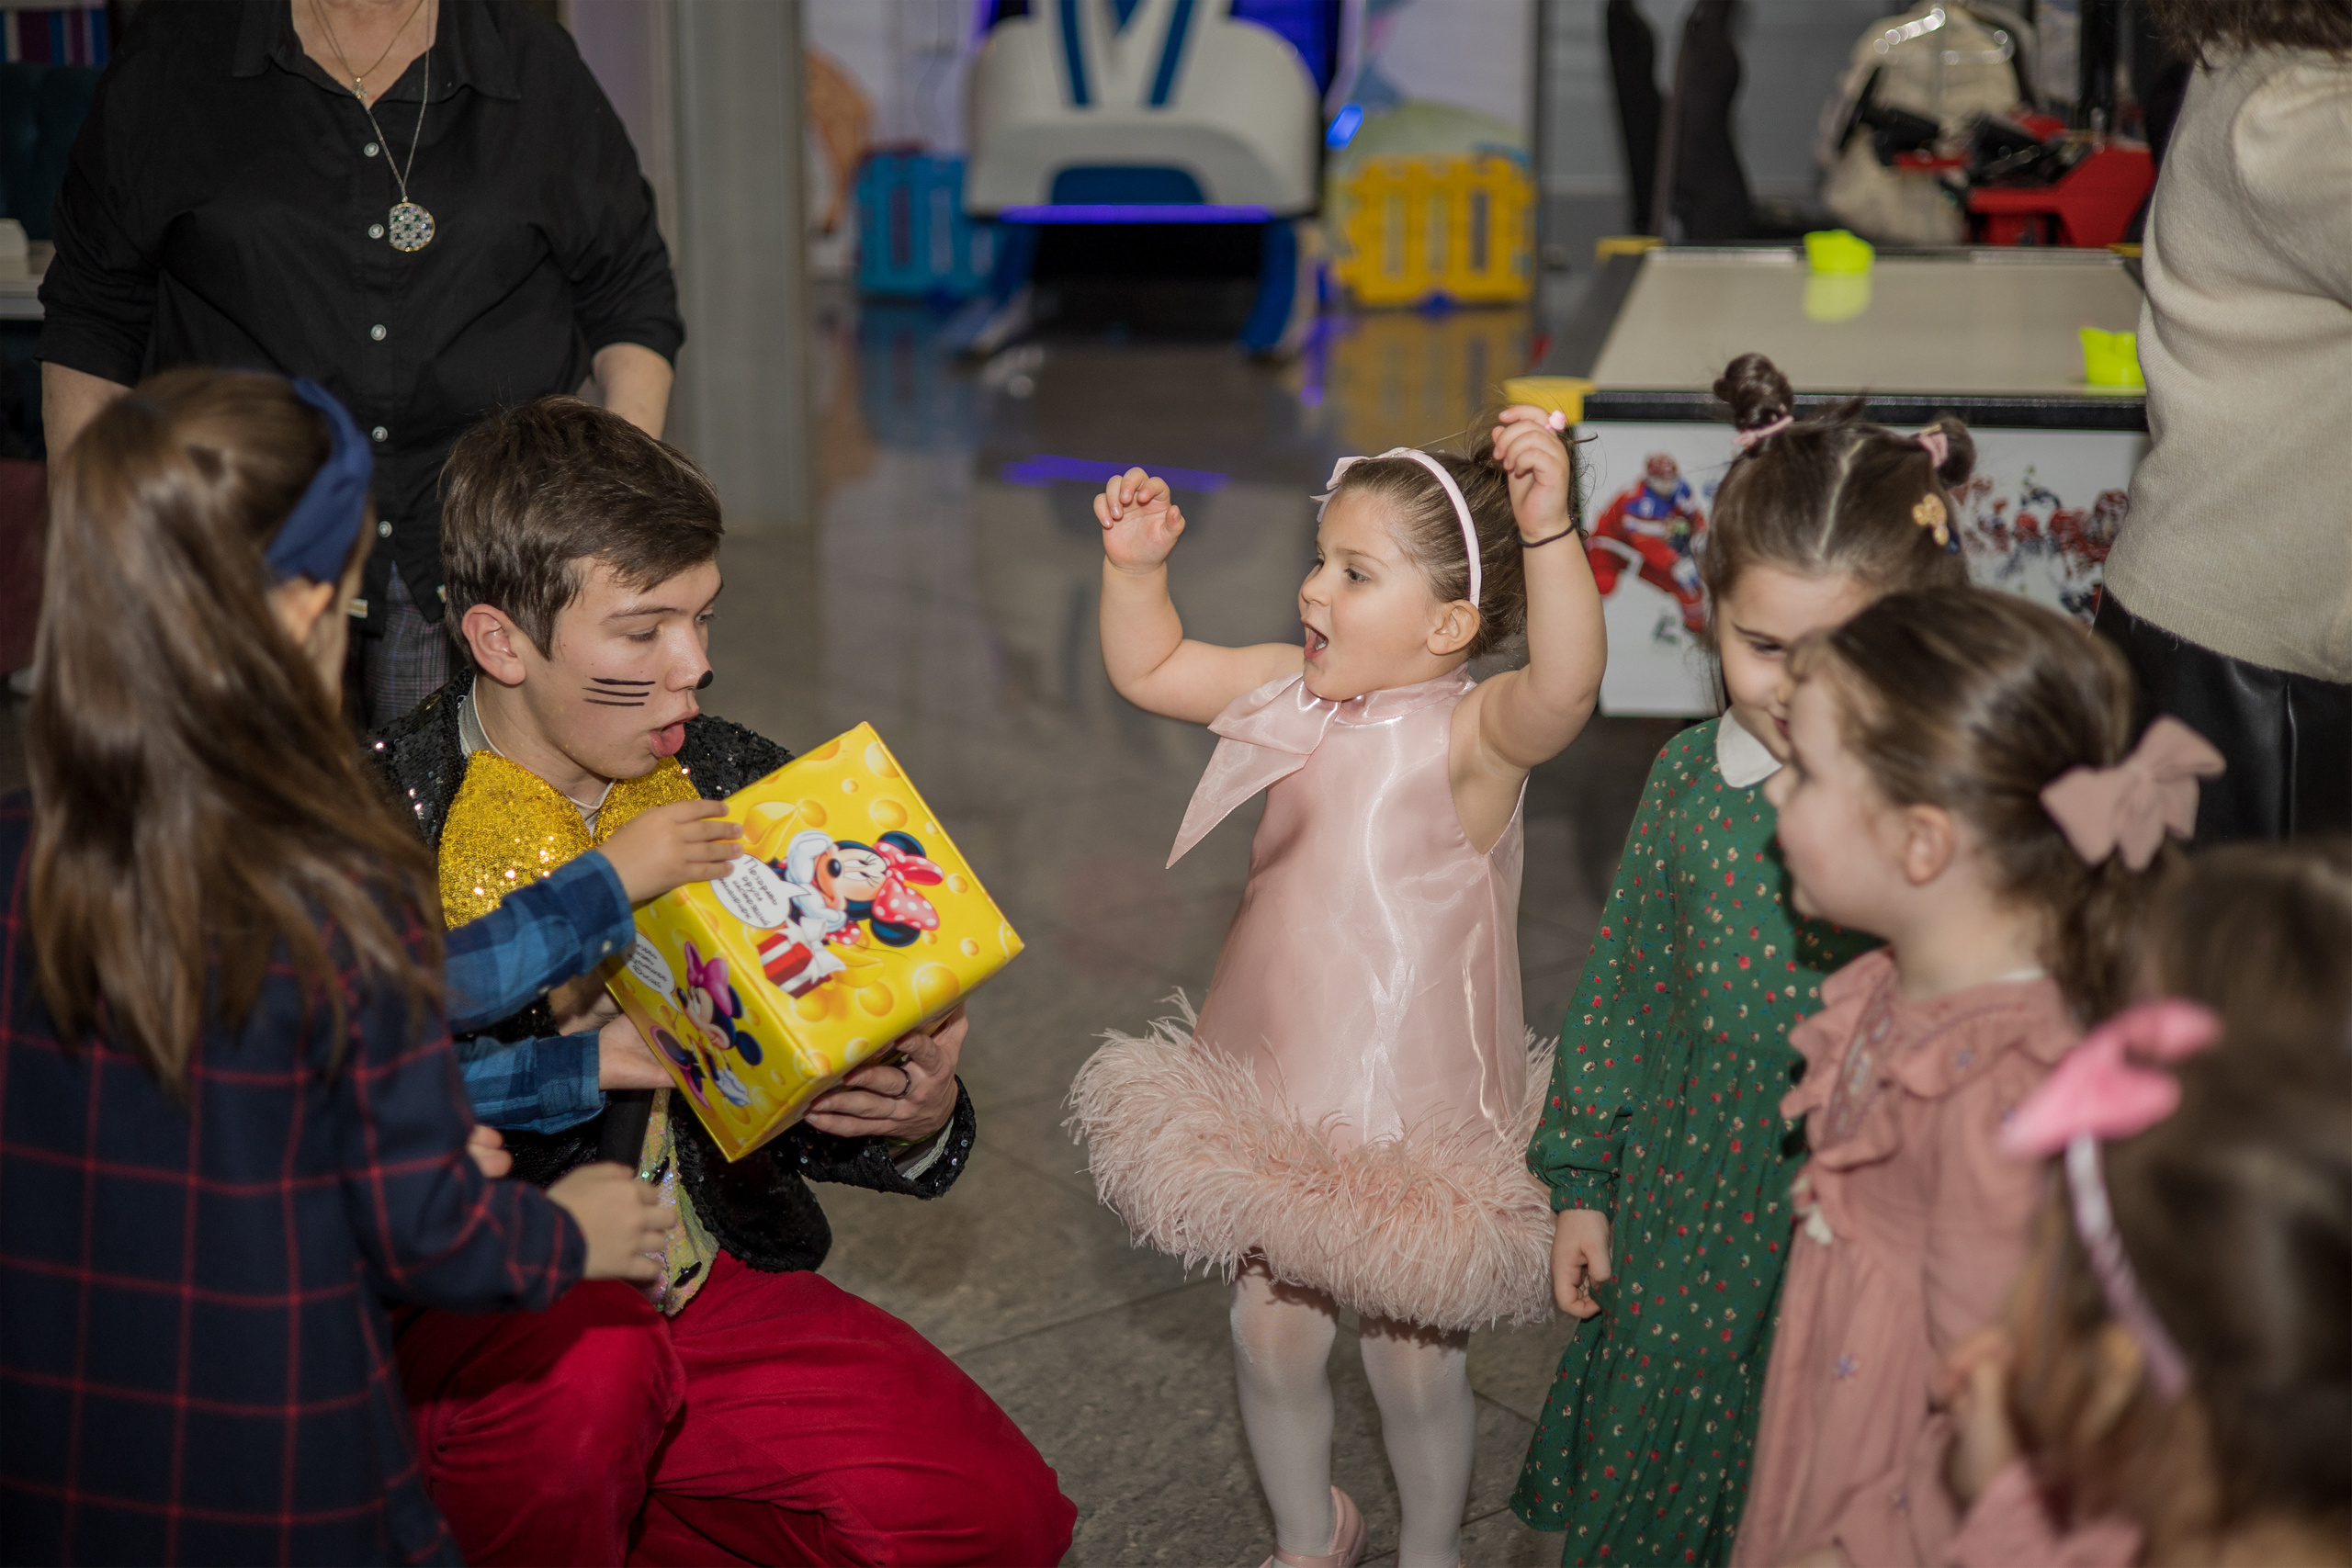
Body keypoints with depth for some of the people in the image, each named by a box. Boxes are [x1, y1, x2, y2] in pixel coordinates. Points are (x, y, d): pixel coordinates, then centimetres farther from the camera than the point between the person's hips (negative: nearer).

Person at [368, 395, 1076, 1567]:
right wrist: (576, 1065, -27)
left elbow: (799, 1104, 9)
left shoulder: (746, 792, 2)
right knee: (590, 1362, -38)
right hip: (463, 1315, -5)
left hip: (713, 1283, 5)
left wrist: (917, 1120, -13)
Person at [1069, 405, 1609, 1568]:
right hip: (1272, 1097, 6)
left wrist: (1548, 529, -57)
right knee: (1270, 1332, 18)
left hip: (1410, 1112, -6)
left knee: (1411, 1354, 13)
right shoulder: (1295, 691, -1)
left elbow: (1565, 684, -44)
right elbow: (1149, 670, 12)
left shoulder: (1471, 732, -22)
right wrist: (1134, 564, -3)